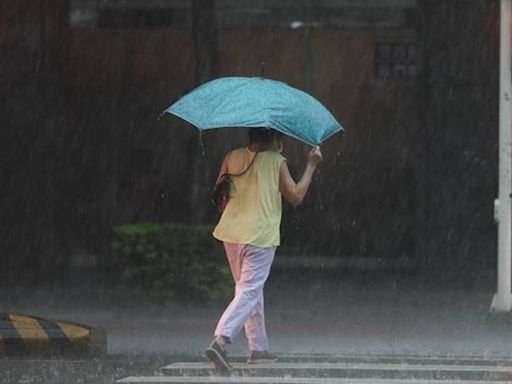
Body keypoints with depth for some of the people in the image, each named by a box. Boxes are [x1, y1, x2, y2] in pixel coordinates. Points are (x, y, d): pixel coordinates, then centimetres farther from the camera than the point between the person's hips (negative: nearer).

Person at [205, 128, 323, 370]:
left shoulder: (233, 158, 6)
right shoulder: (277, 162, -6)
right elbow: (296, 196, -3)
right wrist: (311, 166, 4)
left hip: (232, 233, 5)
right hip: (261, 236, -5)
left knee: (252, 291, 19)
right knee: (249, 293, -7)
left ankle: (259, 349, 23)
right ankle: (221, 339, -27)